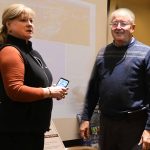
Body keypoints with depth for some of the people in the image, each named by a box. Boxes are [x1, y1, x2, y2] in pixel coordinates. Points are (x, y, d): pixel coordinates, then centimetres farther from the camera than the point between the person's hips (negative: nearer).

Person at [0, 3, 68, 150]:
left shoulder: (32, 52, 15)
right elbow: (15, 90, -26)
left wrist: (52, 90, 8)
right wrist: (49, 92, -17)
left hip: (34, 126, 10)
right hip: (17, 130, -9)